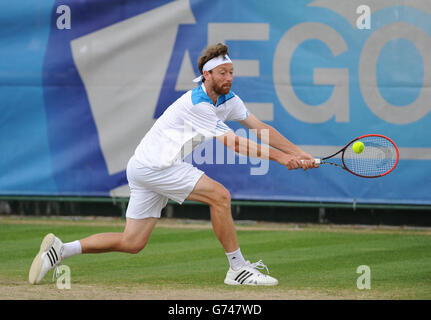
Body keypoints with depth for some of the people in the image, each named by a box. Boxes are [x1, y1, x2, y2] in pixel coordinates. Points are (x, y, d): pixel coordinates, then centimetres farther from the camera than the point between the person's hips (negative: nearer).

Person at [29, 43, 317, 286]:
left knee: (132, 243, 6)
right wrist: (278, 157, -22)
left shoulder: (228, 100, 9)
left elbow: (262, 128, 7)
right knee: (219, 195, -17)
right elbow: (233, 144, -21)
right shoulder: (198, 103, -20)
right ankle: (238, 269, -11)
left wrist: (299, 154, -2)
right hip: (154, 165, -10)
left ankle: (61, 250, 7)